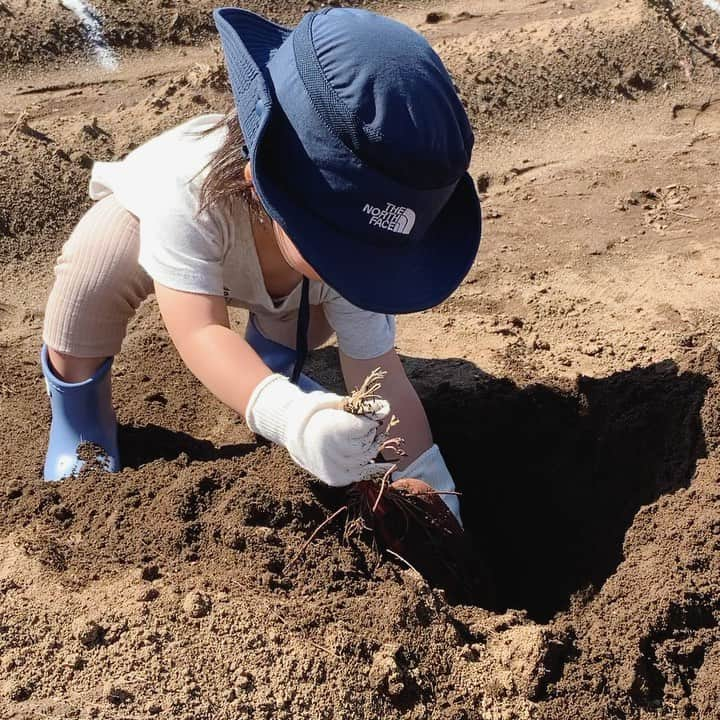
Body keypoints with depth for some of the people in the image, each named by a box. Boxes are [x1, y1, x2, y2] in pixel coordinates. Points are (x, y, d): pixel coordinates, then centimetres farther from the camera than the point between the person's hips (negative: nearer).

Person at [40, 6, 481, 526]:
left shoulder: (351, 234, -35)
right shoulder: (191, 192, -49)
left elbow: (381, 375, -32)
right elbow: (200, 331, -56)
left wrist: (430, 481, -37)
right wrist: (287, 415, -73)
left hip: (264, 235, 3)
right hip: (141, 214, -3)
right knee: (86, 297, -30)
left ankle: (269, 364, 19)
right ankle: (81, 428, 0)